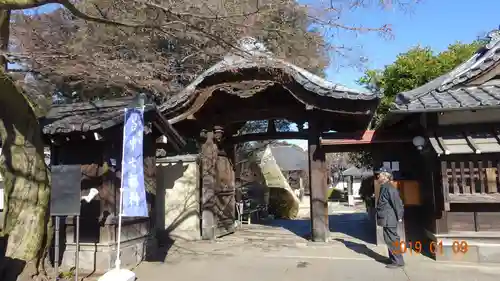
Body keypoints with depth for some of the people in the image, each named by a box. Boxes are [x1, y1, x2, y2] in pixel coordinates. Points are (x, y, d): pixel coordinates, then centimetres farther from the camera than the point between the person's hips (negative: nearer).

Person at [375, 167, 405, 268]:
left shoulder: (389, 188, -19)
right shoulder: (384, 187, 12)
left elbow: (397, 203, -20)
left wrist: (399, 217, -15)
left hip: (390, 220, -10)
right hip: (387, 219, 10)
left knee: (392, 240, -2)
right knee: (390, 239, 17)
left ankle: (398, 261, 7)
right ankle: (393, 259, 29)